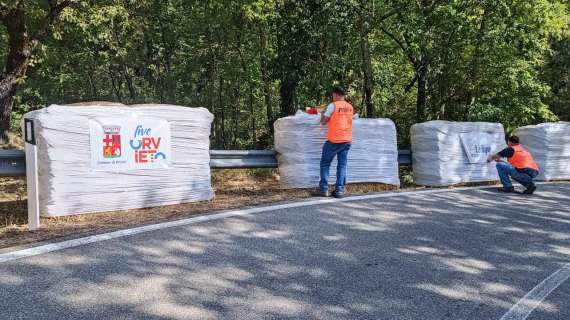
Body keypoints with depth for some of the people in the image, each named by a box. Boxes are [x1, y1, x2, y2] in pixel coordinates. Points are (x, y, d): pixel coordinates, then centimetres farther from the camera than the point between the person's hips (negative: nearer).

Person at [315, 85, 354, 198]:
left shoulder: (333, 105, -8)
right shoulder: (350, 107, 10)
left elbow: (323, 122, -4)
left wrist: (323, 115, 15)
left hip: (334, 140, -5)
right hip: (347, 140, 5)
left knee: (325, 164, 6)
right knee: (342, 165, 7)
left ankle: (324, 189, 1)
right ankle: (339, 190, 3)